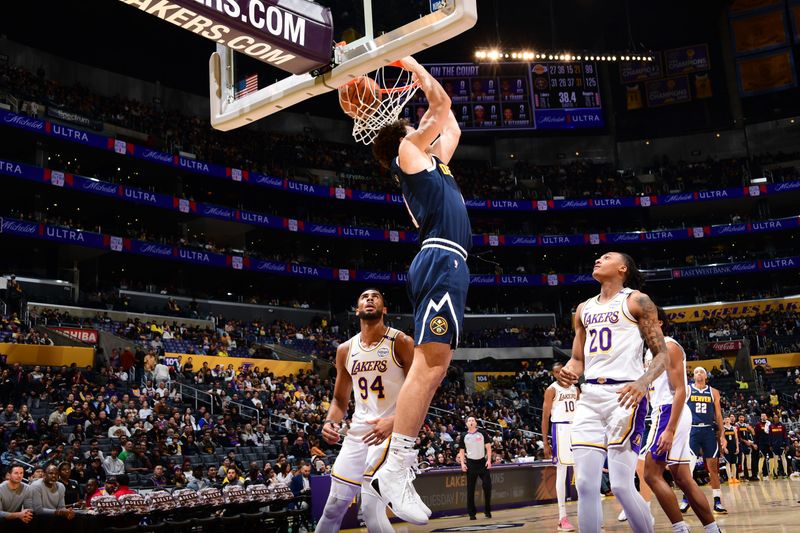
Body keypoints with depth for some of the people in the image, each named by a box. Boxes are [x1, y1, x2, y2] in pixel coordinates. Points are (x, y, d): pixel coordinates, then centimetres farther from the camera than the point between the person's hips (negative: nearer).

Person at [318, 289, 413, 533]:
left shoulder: (401, 342, -7)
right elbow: (340, 399, 17)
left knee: (371, 507, -17)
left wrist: (394, 422, -25)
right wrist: (330, 422, -4)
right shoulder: (345, 350, 9)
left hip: (392, 430, -6)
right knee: (334, 505, 10)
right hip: (358, 431, 6)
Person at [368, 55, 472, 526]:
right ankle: (394, 470, -19)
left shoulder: (431, 161, 31)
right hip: (442, 260, -10)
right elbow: (443, 105, 9)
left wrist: (421, 76, 46)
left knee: (435, 366, 4)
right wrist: (416, 67, 25)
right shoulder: (407, 151, 8)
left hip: (446, 263, 10)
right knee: (429, 363, -17)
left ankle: (400, 467, 4)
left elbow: (450, 126, 42)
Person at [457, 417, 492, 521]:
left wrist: (489, 460, -8)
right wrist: (462, 463, -4)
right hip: (470, 463, 1)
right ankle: (472, 513, 8)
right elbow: (461, 451, 9)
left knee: (487, 486, -5)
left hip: (482, 462, -1)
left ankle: (487, 511, 9)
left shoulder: (482, 433, 2)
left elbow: (488, 447, 3)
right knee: (470, 489, 2)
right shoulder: (464, 436, 5)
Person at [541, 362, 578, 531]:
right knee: (561, 472, -7)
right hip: (561, 428, -6)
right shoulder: (552, 390, -3)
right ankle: (562, 517, -5)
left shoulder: (575, 389, 14)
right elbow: (545, 417, -6)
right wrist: (545, 443, -12)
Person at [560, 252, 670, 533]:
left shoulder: (637, 301, 2)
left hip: (625, 394, -6)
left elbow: (662, 354, -3)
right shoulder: (584, 309, 19)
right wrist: (569, 371, 0)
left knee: (621, 485, -11)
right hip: (590, 396, 6)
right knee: (585, 484, -2)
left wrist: (643, 382, -22)